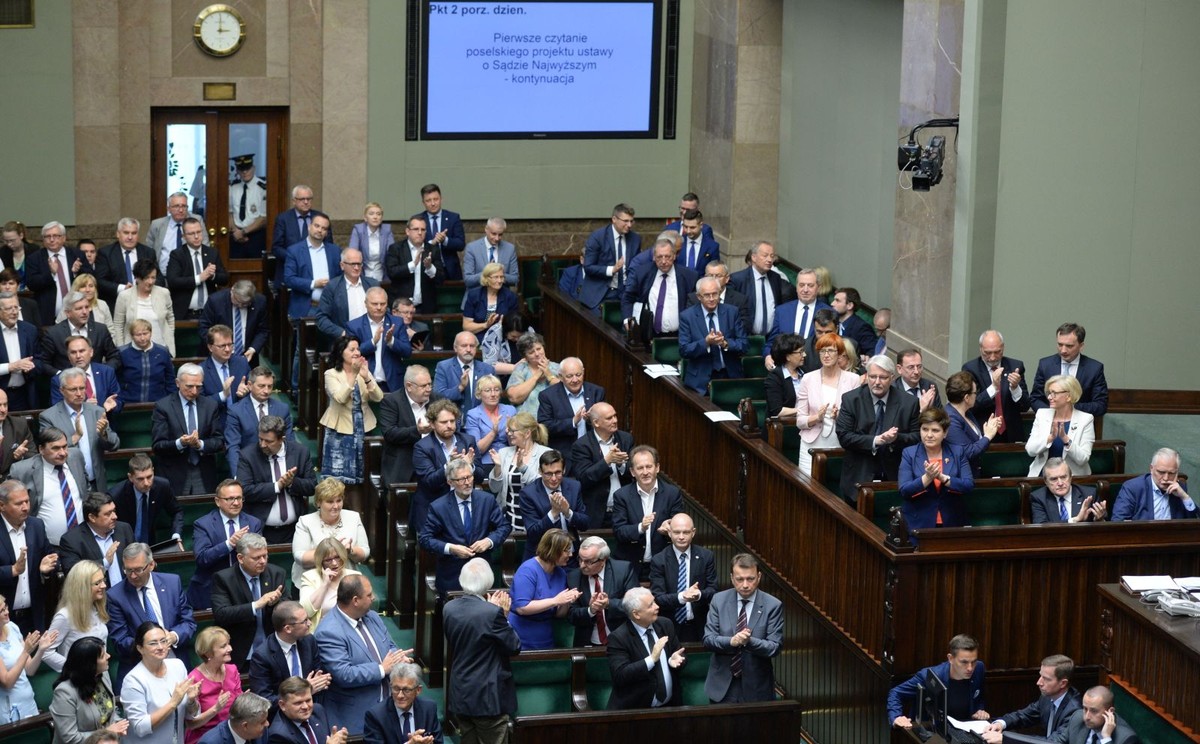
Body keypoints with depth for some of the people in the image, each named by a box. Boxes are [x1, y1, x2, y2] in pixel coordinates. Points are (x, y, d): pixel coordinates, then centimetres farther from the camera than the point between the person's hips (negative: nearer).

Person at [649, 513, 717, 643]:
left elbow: (713, 590, 0)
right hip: (670, 627, -1)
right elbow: (657, 598, -10)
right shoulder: (658, 561, -6)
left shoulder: (706, 556, -1)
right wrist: (681, 597, -29)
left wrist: (699, 594, -24)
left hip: (700, 627, 2)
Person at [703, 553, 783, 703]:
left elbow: (775, 647, -11)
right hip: (722, 684, 1)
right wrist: (731, 641, -25)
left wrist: (749, 641, -29)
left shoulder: (773, 605, -8)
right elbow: (708, 639, -5)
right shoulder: (719, 600, -2)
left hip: (756, 687, -1)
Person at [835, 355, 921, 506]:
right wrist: (875, 441, -21)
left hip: (895, 478, 1)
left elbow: (918, 436, 1)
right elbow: (844, 436, -9)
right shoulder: (850, 400, -2)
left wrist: (897, 438, -20)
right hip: (859, 478, -1)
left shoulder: (908, 403, 1)